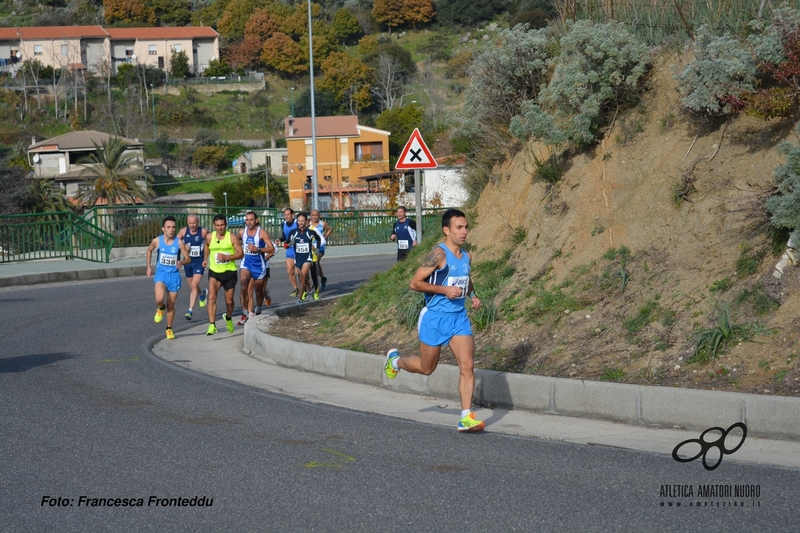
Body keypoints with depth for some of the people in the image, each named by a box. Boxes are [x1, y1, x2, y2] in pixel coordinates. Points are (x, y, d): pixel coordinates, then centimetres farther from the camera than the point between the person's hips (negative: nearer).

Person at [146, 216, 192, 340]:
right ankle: (160, 309, 12)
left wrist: (182, 262, -27)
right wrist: (149, 267, 14)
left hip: (174, 275, 0)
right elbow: (149, 250, 16)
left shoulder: (179, 243, -10)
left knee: (171, 305, 8)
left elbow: (188, 259, -5)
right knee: (159, 299, -25)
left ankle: (169, 329, 27)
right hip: (161, 274, 0)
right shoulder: (157, 241, -6)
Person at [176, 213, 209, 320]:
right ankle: (202, 293, 53)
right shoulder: (183, 231, -6)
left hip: (199, 262, -4)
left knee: (194, 285, -17)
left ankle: (190, 310, -15)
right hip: (188, 261, 4)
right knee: (192, 286, 18)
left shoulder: (203, 232, -12)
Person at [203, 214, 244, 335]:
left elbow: (241, 254, -13)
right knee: (212, 297, -19)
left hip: (229, 272, -1)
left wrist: (226, 257, -24)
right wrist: (205, 259, 15)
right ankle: (212, 325, -22)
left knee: (229, 300, 10)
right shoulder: (209, 237, -1)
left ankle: (228, 318, 43)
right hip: (214, 272, 1)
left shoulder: (232, 237, -10)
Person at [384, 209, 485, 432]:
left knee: (467, 366, -7)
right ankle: (395, 359, 42)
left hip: (459, 317, 6)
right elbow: (415, 283, -17)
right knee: (426, 368, 12)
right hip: (435, 318, -6)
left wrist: (473, 296, 9)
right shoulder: (439, 254, -16)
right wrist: (444, 290, -24)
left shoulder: (466, 257, 7)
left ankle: (466, 417, -5)